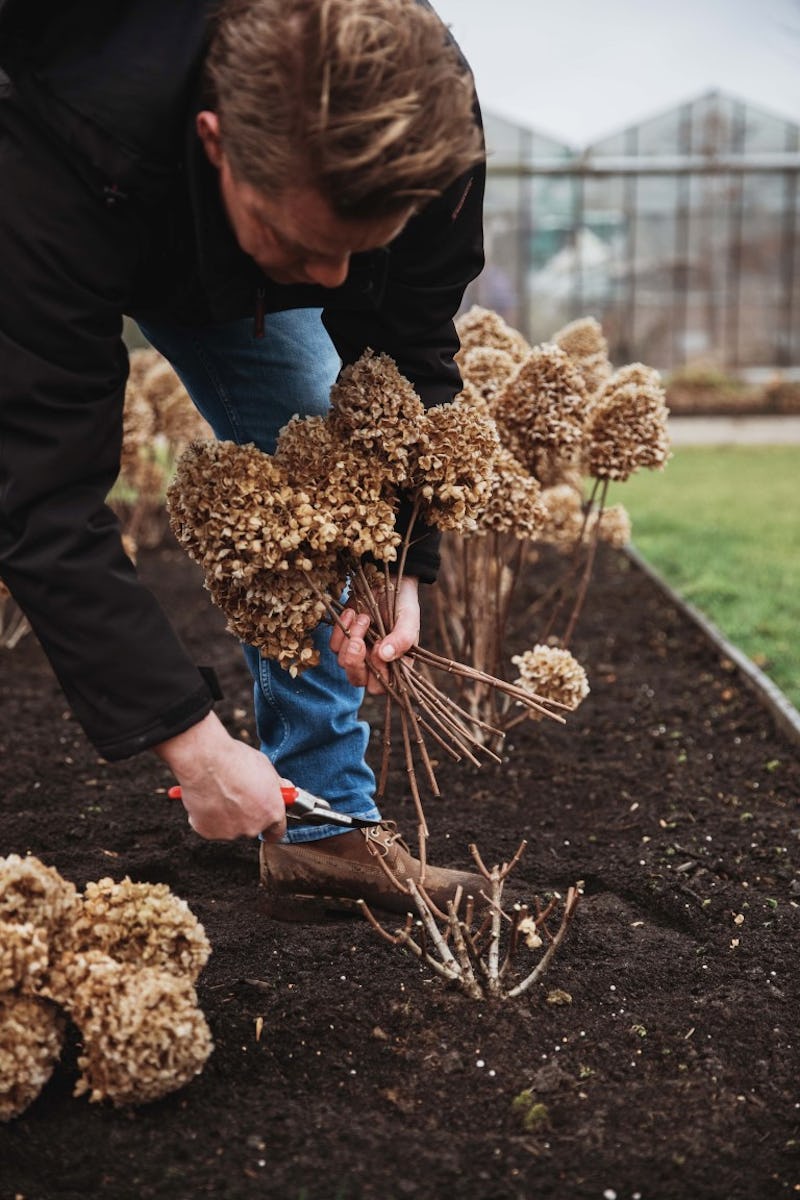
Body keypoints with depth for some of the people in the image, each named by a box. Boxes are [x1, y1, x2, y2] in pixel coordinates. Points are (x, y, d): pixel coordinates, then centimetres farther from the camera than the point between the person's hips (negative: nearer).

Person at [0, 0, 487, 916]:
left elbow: (411, 359, -17)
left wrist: (400, 557, -28)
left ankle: (328, 825, 6)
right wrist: (191, 740, -41)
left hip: (229, 256, 4)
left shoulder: (432, 132, -34)